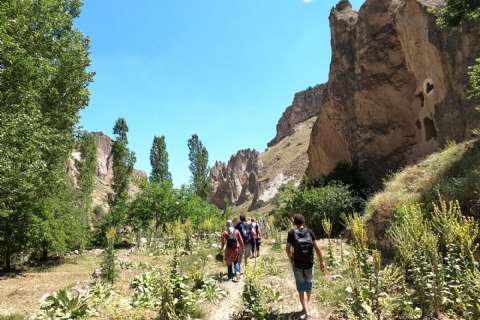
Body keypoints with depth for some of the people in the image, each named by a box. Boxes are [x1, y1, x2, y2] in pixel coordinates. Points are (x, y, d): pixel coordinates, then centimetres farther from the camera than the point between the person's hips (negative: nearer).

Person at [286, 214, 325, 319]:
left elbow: (288, 249, -1)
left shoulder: (291, 233, -8)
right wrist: (321, 262, 2)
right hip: (309, 264, 2)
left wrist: (291, 259, 17)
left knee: (301, 288, 7)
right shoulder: (310, 232, -6)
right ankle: (307, 306, 38)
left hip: (297, 265, -2)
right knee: (308, 285, 22)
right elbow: (317, 248, -7)